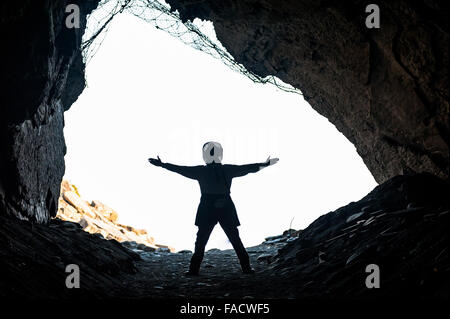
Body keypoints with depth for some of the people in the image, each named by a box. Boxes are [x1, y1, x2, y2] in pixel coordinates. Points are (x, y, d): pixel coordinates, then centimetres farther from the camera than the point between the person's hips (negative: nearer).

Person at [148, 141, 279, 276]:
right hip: (226, 209, 1)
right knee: (235, 240, 8)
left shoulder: (200, 171, -5)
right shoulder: (228, 170, -1)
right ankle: (246, 268, 9)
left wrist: (162, 164, 12)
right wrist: (265, 164, 21)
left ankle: (194, 270, 2)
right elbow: (246, 168, 8)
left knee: (200, 242, 5)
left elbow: (181, 169, 1)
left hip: (207, 211, -1)